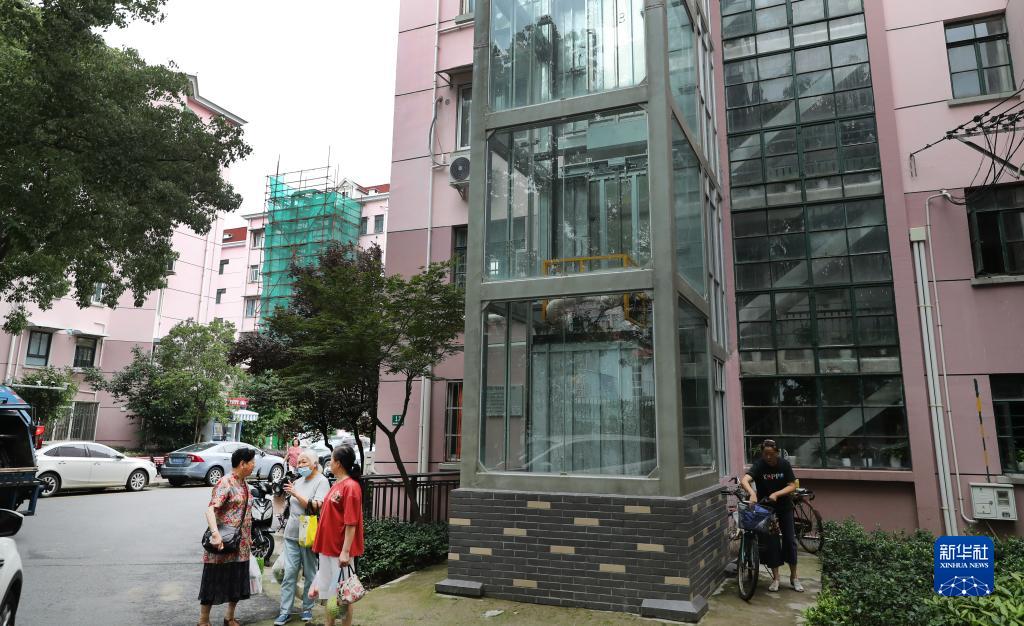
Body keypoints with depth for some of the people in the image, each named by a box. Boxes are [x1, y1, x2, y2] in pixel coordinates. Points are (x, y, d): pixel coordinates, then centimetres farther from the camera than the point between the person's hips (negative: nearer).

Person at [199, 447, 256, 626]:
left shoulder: (244, 483, 10)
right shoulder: (225, 483, -16)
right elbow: (210, 509, -27)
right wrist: (215, 533, -39)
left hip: (241, 544, 8)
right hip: (224, 543, -8)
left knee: (238, 582, 15)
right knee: (214, 582, 3)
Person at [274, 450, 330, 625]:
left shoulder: (321, 481, -8)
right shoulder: (298, 481, 13)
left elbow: (316, 507, -19)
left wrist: (296, 494, -20)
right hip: (291, 535, 6)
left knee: (310, 574, 5)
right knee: (289, 573, 2)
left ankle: (307, 608, 18)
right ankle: (285, 611, 7)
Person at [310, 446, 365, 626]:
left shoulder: (350, 486, -18)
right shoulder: (337, 484, 10)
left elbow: (351, 523, -20)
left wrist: (345, 551, -22)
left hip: (340, 550, -9)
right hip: (328, 547, 9)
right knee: (329, 590, 19)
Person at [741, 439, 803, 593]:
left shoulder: (784, 464, -13)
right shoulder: (759, 465, -19)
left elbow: (792, 486, -13)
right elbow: (745, 480, -34)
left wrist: (776, 494, -28)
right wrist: (752, 493, -52)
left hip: (784, 507, 1)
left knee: (790, 540, 4)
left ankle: (794, 577, 18)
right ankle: (775, 578, 13)